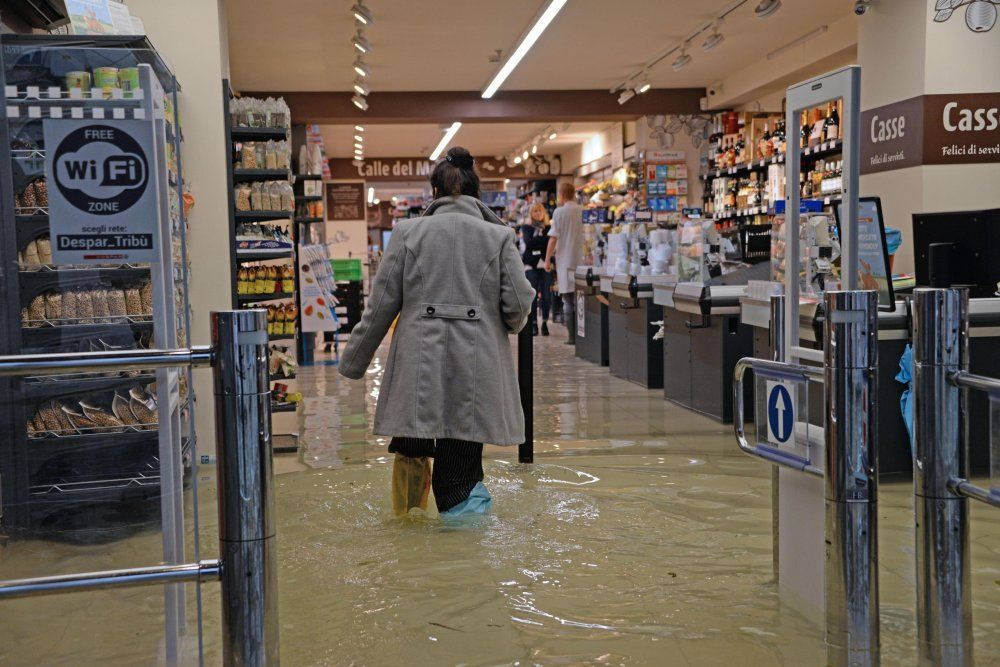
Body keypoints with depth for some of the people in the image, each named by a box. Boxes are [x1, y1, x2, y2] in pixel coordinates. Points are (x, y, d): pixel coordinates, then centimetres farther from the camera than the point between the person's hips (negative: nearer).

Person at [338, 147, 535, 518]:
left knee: (411, 449, 19)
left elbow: (381, 305, 3)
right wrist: (505, 327, 24)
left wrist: (352, 365, 11)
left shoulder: (408, 232, 3)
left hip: (419, 366, 0)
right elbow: (518, 306, 0)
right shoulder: (498, 236, 3)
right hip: (476, 366, 1)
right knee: (459, 466, 7)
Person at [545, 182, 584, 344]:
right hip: (582, 261, 3)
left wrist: (547, 259, -1)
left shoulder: (559, 212, -5)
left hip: (565, 260, -3)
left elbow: (553, 238, -8)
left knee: (568, 301, 1)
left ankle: (572, 336, -1)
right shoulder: (584, 211, 5)